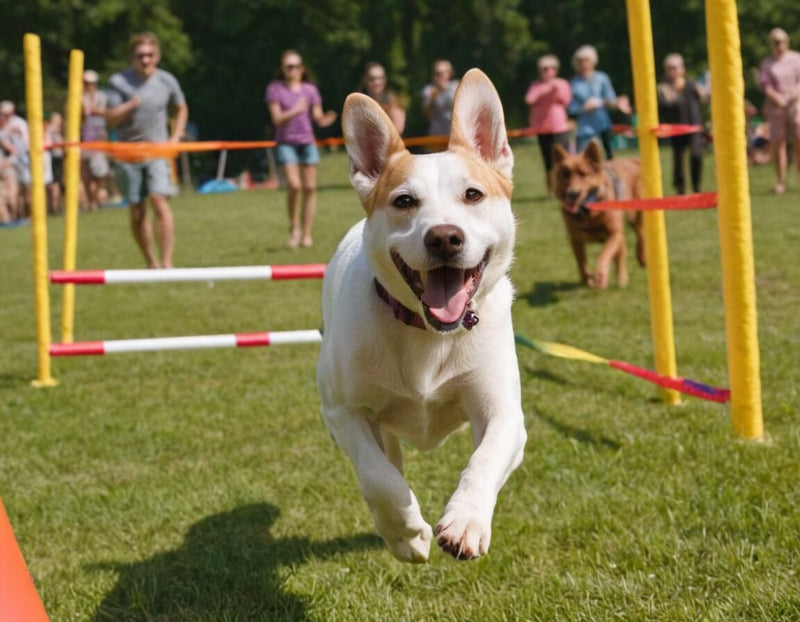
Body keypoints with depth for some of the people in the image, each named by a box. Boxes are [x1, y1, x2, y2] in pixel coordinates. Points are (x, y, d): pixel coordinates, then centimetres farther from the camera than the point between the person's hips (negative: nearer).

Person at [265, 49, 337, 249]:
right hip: (286, 142, -3)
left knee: (309, 187, 0)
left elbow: (317, 117, 6)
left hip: (307, 142, 3)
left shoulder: (310, 89, 9)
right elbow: (277, 118, -7)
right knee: (294, 185, -17)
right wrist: (295, 111, -24)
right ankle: (294, 226, 3)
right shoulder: (275, 89, 1)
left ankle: (307, 234, 7)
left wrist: (324, 120, -17)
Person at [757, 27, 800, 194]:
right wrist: (776, 97, -21)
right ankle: (781, 182, 1)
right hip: (775, 106, 0)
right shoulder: (767, 63, 9)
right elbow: (764, 84, -3)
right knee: (777, 142, -3)